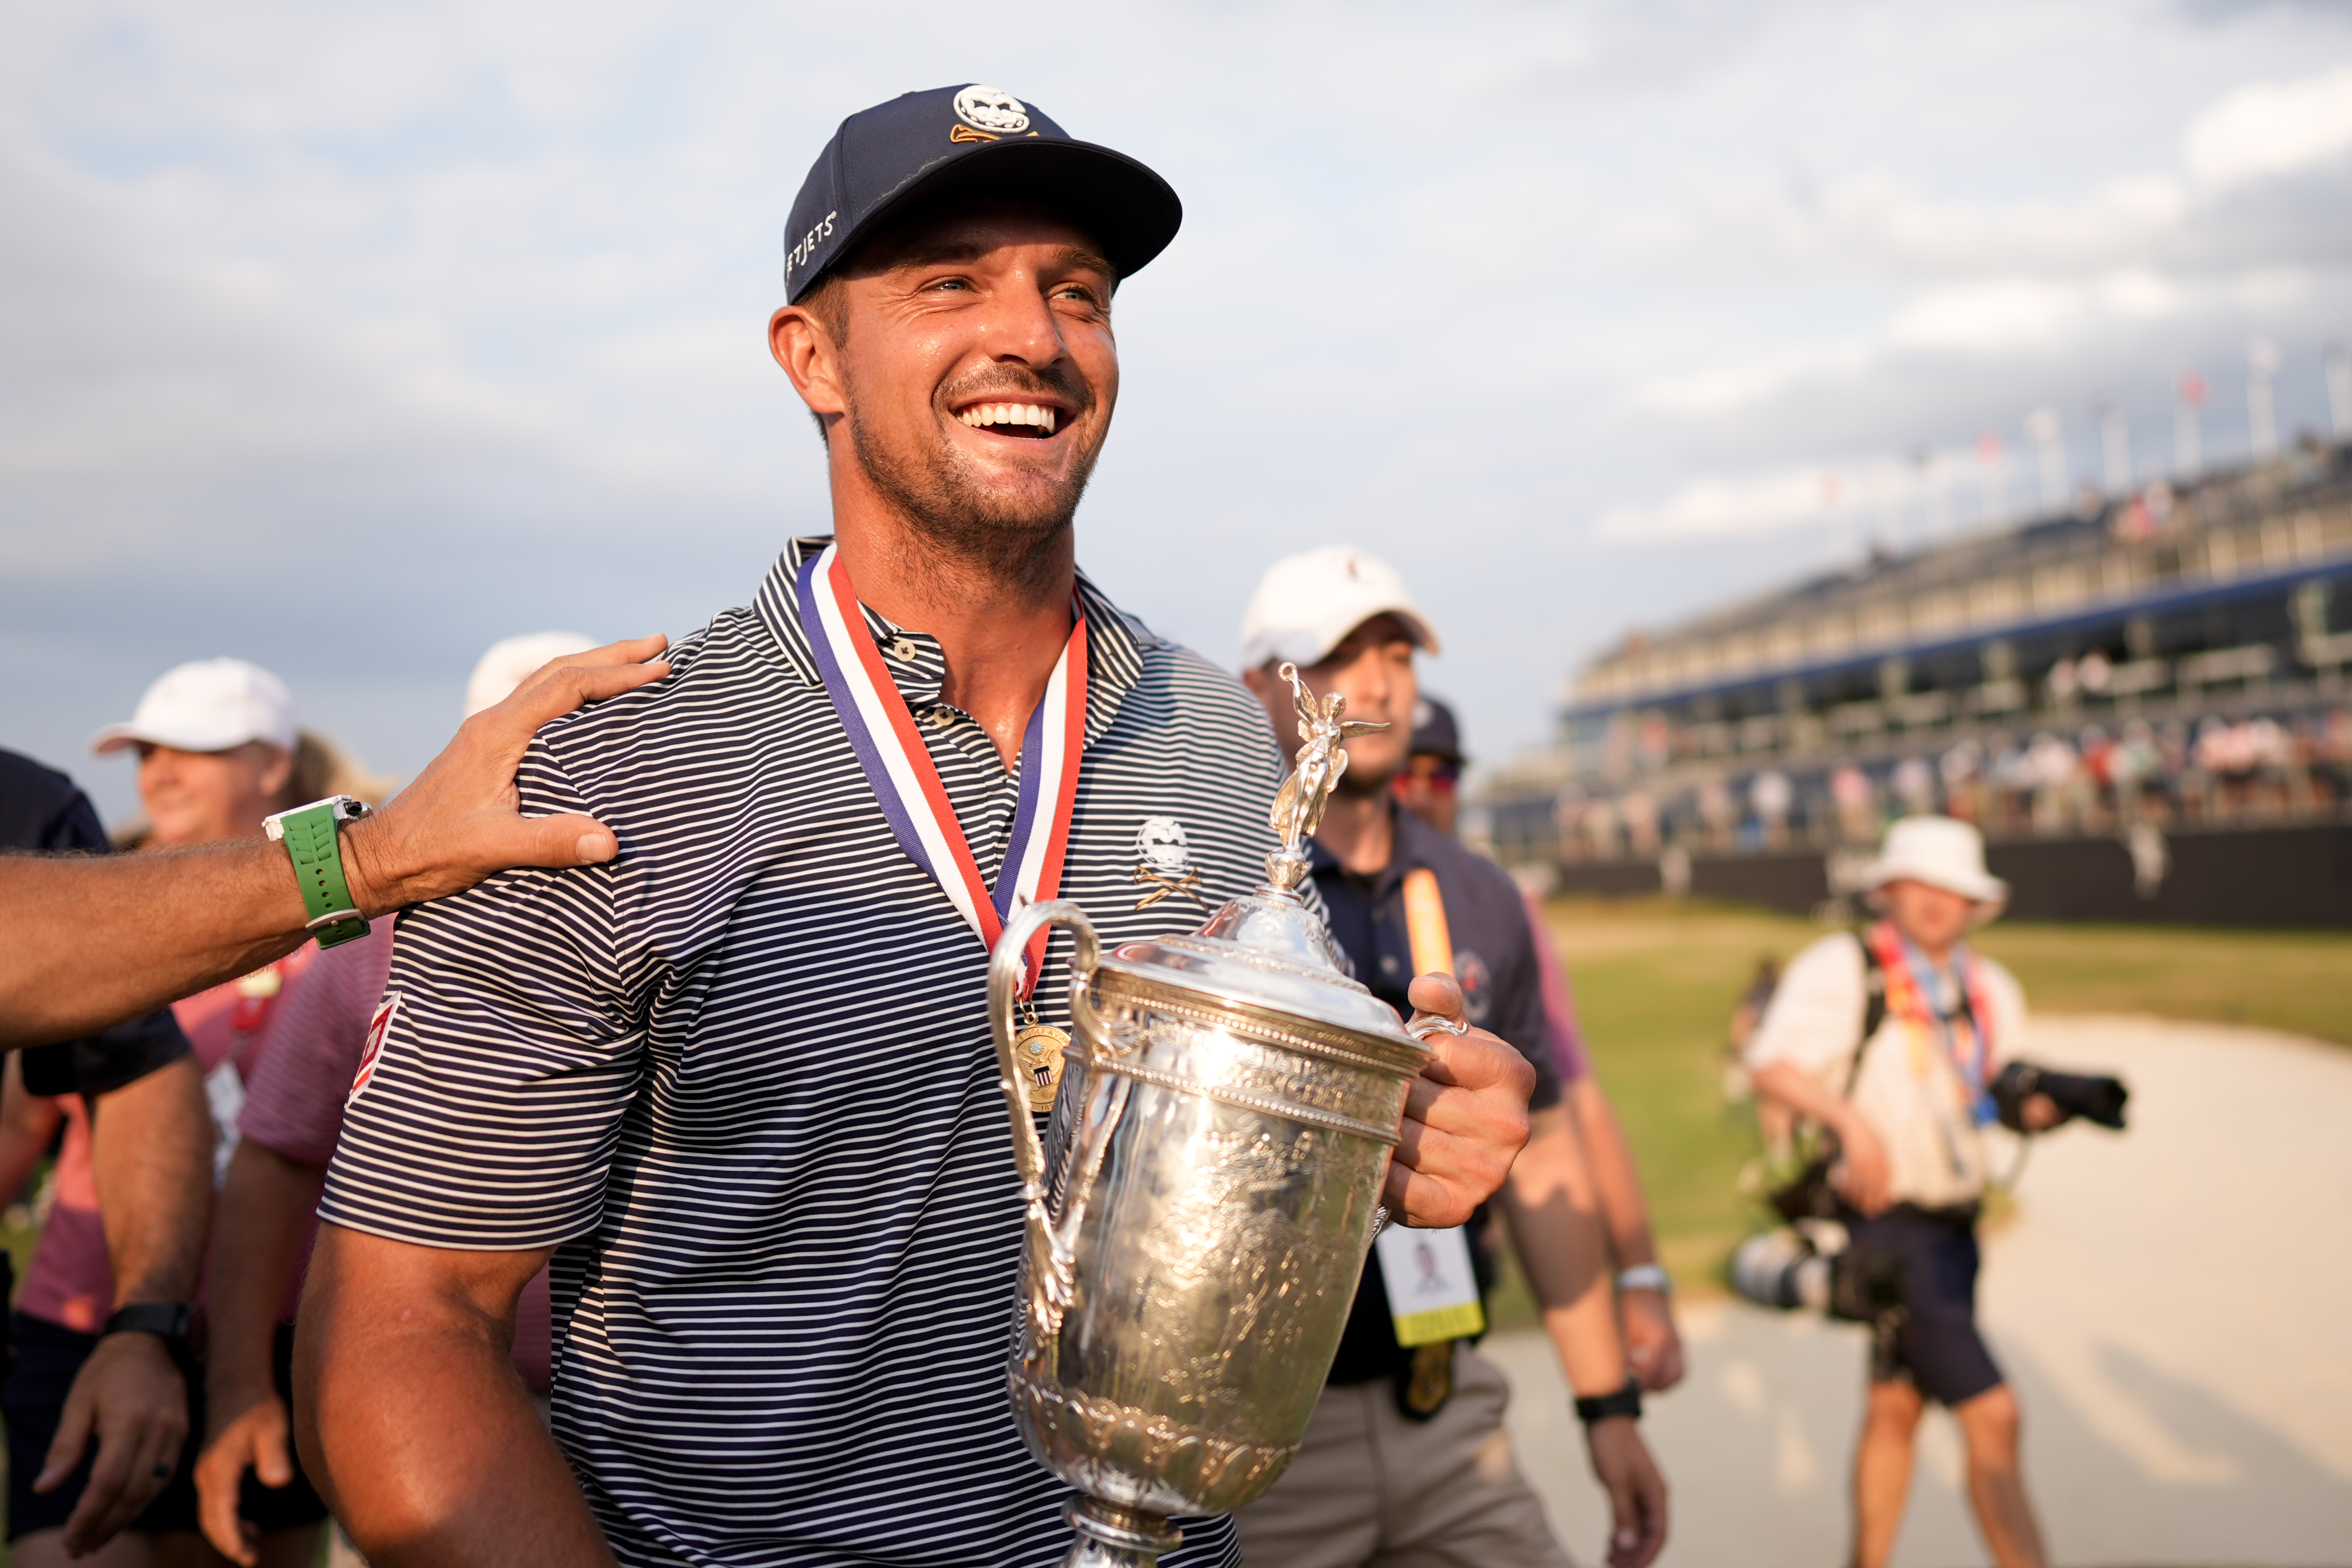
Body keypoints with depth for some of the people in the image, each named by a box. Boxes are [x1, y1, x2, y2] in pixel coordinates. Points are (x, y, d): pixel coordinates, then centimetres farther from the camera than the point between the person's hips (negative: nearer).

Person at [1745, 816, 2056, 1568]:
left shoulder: (1990, 989, 10)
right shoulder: (1841, 967, -11)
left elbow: (2012, 1090, 15)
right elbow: (1770, 1066, -19)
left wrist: (2043, 1103, -8)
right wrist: (1850, 1118, -33)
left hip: (1954, 1227, 7)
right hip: (1889, 1226, -7)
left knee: (1896, 1408, 17)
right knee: (1991, 1414, -11)